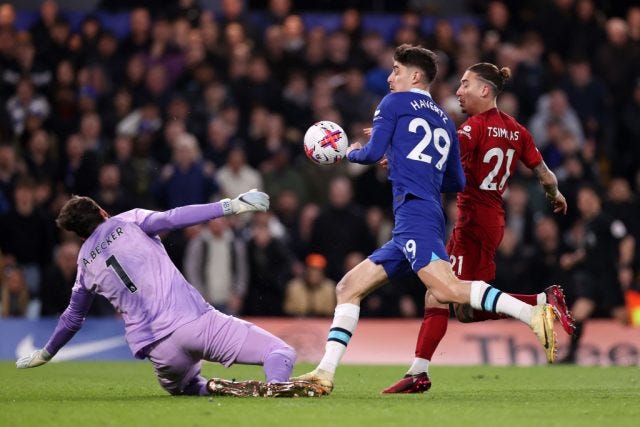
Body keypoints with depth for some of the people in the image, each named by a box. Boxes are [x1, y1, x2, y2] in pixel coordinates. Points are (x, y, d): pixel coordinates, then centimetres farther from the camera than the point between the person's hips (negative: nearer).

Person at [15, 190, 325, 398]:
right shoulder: (128, 222, 13)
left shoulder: (86, 263, 21)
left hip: (157, 351, 3)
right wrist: (230, 206, -11)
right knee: (281, 353, -4)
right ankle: (276, 384, -41)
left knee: (179, 388, 34)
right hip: (193, 320, -3)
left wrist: (45, 354, 50)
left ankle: (211, 388, -2)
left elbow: (73, 317, 33)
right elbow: (170, 219, -6)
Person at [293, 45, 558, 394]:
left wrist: (350, 153, 21)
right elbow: (456, 183, 25)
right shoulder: (444, 121, 26)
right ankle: (325, 373, 6)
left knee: (445, 288, -28)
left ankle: (534, 315, -38)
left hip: (413, 210, -9)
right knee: (348, 288, 11)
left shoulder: (395, 102, 7)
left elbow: (373, 153, -1)